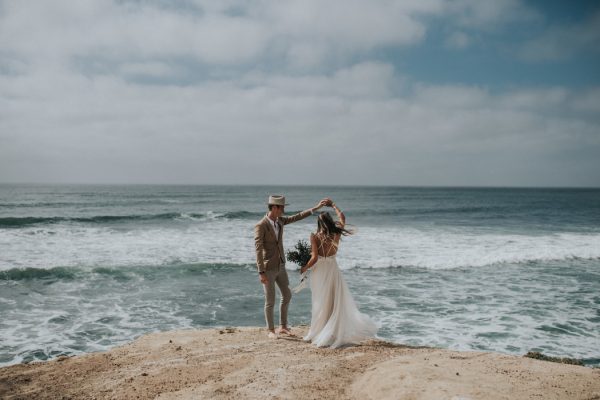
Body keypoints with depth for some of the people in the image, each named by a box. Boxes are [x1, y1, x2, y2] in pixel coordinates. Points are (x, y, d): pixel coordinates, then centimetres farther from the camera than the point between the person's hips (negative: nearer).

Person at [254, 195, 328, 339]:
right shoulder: (260, 226, -20)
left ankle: (283, 327, 27)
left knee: (287, 296, 13)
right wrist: (261, 273, -24)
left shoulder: (280, 220, 3)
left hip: (280, 266, 8)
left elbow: (297, 217, 12)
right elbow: (258, 250, -21)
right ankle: (271, 330, 18)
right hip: (268, 268, -8)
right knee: (270, 301, 0)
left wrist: (316, 207, 8)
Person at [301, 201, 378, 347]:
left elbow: (314, 258, -17)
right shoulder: (336, 234, -4)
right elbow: (342, 217, 15)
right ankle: (336, 333, 13)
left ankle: (317, 334, 15)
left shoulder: (315, 236, -13)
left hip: (319, 271, -2)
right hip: (333, 270, 2)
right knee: (337, 301, 12)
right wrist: (333, 205, 28)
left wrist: (304, 268, -1)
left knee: (321, 303, 7)